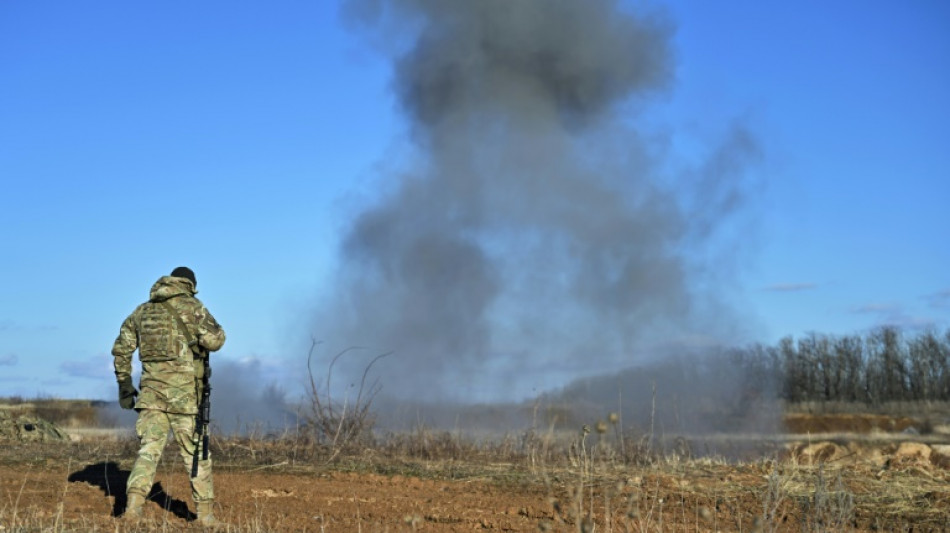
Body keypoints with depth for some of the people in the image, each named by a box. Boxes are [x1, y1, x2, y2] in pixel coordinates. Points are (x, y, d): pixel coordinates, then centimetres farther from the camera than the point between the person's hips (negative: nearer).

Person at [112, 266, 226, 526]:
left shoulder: (142, 310, 15)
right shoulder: (191, 306, -1)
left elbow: (121, 349, 16)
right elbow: (214, 340, -11)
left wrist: (124, 385, 23)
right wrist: (216, 330, 12)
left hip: (151, 387, 4)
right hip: (183, 388, -4)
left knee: (149, 448, 6)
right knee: (196, 451, 5)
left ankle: (133, 505, -10)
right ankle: (205, 512, 8)